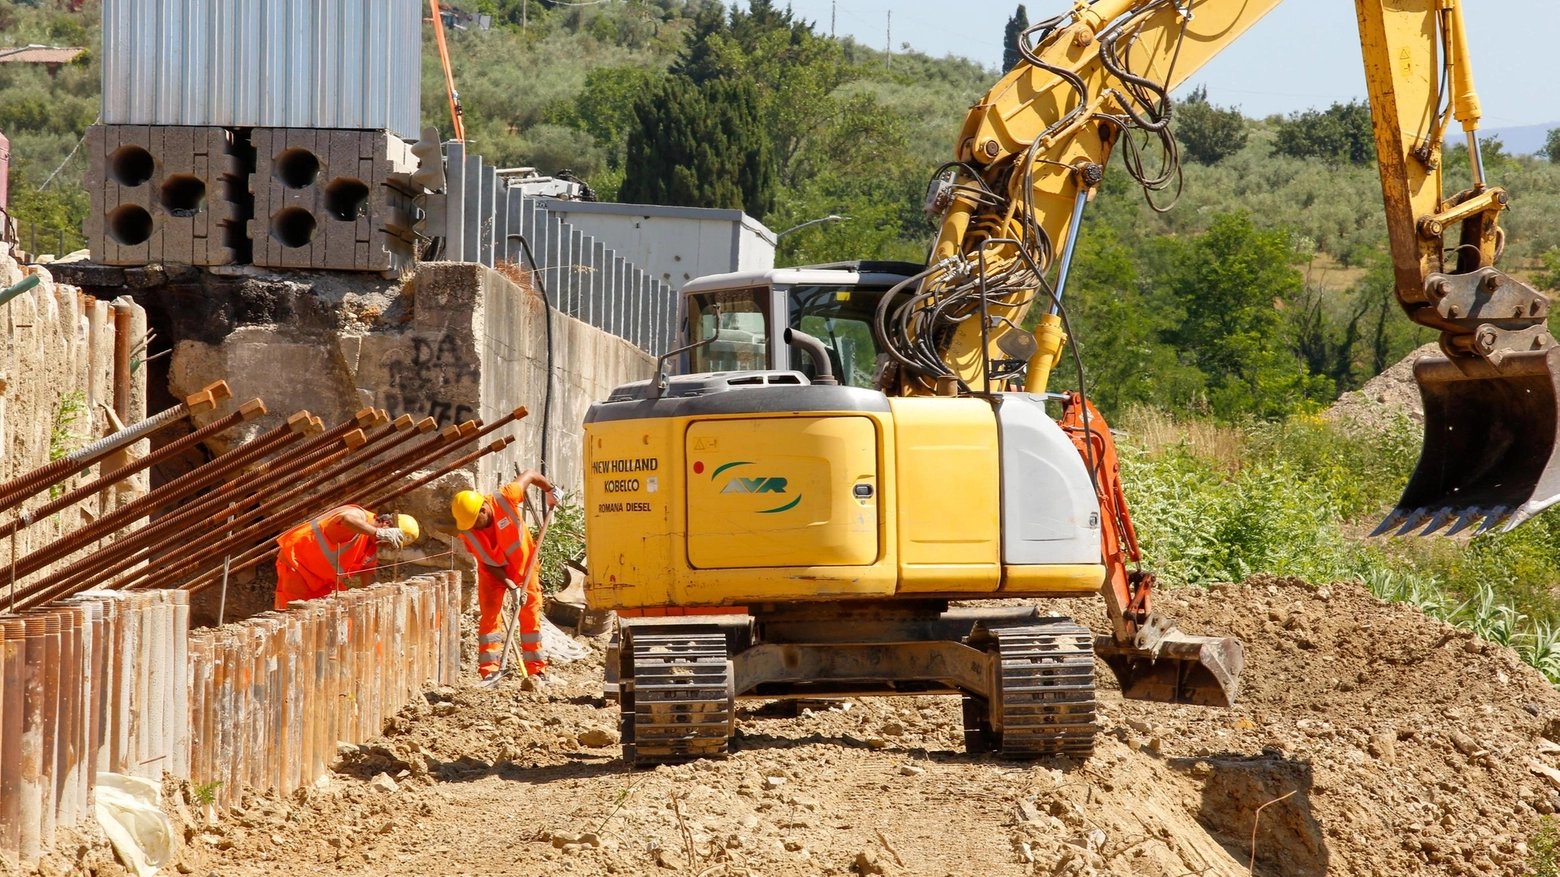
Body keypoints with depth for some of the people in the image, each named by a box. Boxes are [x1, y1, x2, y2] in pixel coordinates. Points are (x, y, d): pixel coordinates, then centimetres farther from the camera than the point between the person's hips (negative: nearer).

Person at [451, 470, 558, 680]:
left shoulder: (504, 499, -31)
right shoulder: (468, 533, -26)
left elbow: (529, 474, -15)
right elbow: (489, 564, -19)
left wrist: (550, 490, -4)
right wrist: (511, 586, -26)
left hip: (523, 564, 0)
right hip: (492, 572, 0)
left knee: (530, 616, 2)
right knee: (490, 615, -10)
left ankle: (537, 670, 9)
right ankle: (489, 671, -10)